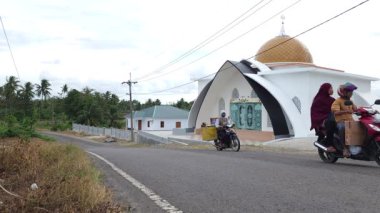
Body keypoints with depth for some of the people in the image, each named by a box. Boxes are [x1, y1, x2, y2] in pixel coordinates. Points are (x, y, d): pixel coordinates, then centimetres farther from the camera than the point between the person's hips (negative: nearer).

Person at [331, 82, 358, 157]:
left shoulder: (350, 101, 21)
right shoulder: (338, 101, -3)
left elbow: (355, 110, 12)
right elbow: (336, 112, -17)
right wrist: (345, 111, -31)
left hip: (350, 120, 7)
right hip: (340, 121, -7)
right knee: (342, 127, -40)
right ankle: (345, 148, -31)